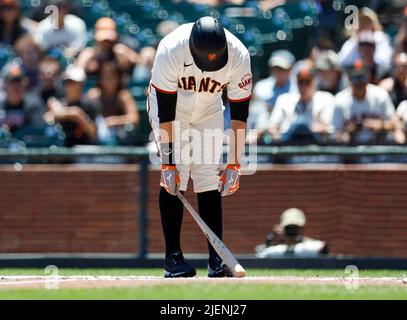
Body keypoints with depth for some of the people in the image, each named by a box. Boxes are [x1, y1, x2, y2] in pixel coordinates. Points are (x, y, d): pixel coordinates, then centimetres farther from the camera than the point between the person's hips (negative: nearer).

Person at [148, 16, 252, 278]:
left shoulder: (238, 55, -29)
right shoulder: (170, 50, -35)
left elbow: (239, 113, -21)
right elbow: (165, 111, -29)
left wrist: (234, 165, -23)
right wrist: (168, 162, -30)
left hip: (209, 111, 2)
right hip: (170, 107, -2)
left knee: (209, 179, -6)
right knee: (176, 175, -15)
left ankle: (216, 258, -6)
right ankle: (173, 256, -11)